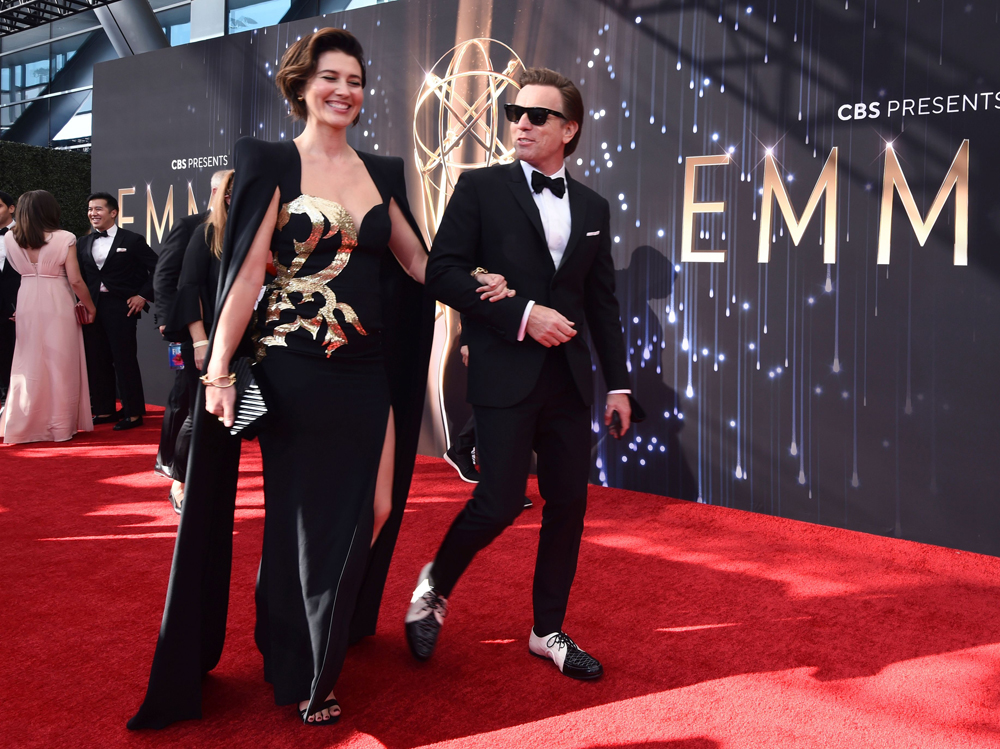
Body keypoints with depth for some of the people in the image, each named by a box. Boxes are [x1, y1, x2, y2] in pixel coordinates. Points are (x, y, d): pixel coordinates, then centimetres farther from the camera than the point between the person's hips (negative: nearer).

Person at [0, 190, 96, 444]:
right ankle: (59, 425, 12)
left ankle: (25, 425, 16)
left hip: (27, 304, 3)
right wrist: (90, 307, 3)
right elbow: (75, 281, -10)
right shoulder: (64, 239, -9)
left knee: (29, 365, 12)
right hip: (57, 305, -3)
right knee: (59, 365, 6)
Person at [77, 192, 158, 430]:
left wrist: (143, 296, -7)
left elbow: (158, 269, -3)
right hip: (92, 308, 5)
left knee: (125, 359, -3)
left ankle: (134, 413, 6)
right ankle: (104, 410, 19)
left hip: (121, 308, -5)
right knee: (96, 360, 8)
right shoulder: (82, 244, 12)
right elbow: (78, 277, 14)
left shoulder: (132, 240, -3)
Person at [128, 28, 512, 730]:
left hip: (365, 375, 5)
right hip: (291, 372, -4)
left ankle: (324, 660, 34)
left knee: (362, 514, 8)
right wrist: (219, 371, -14)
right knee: (300, 517, 7)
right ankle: (299, 676, 29)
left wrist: (475, 285, 4)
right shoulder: (275, 163, -3)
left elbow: (417, 262, 18)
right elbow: (247, 271, -9)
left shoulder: (381, 173, 12)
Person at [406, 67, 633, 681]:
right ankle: (436, 584, 21)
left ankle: (548, 630, 24)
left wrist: (619, 382, 11)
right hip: (505, 375, -4)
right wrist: (522, 315, -15)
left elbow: (603, 302, 15)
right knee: (501, 502, -8)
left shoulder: (593, 207, 14)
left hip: (569, 378, 5)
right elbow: (443, 272, -8)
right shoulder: (481, 188, 1)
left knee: (569, 505, 7)